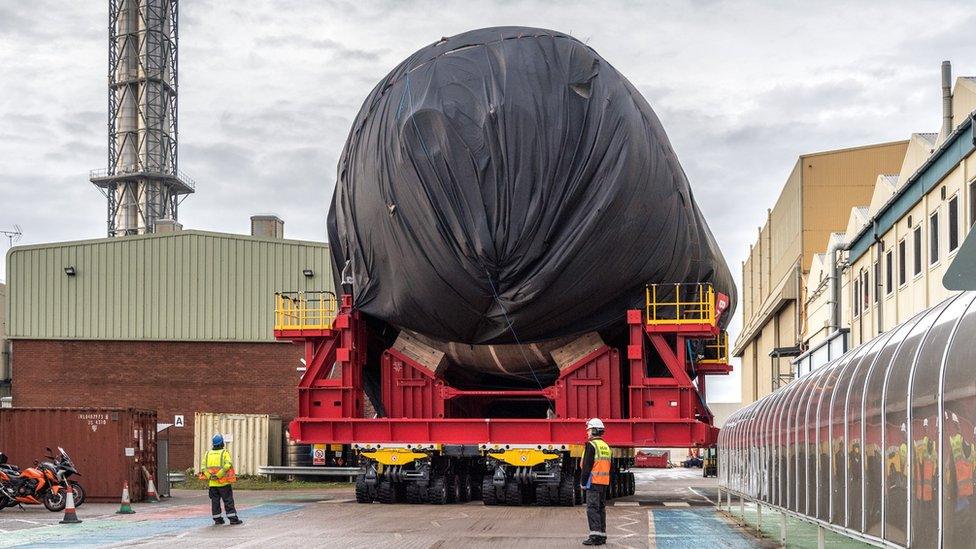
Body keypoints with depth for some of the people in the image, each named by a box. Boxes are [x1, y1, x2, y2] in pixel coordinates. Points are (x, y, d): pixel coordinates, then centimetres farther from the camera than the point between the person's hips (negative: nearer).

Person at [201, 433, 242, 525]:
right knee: (228, 501, 1)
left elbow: (204, 467, -2)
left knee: (215, 501, 10)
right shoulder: (225, 453, -6)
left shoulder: (208, 454, 7)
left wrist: (210, 476, -9)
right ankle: (233, 519, 2)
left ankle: (217, 520, 12)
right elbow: (228, 465, -21)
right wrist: (219, 475, -20)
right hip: (223, 483, -4)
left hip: (212, 483, 4)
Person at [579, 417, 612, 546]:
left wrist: (583, 482, -8)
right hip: (604, 482, 8)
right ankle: (602, 535, 14)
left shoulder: (591, 445, -11)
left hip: (594, 481, -8)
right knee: (601, 508, 12)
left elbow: (587, 466, -14)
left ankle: (595, 535, -16)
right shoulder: (606, 446, 16)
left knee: (592, 508, -9)